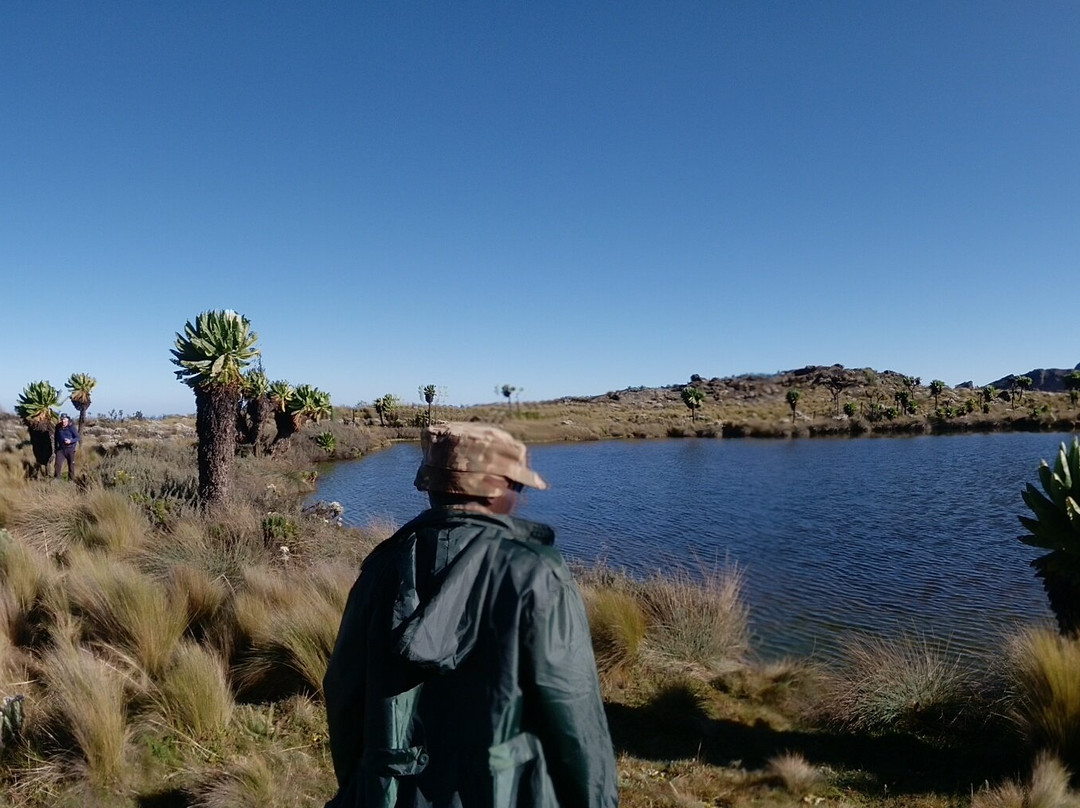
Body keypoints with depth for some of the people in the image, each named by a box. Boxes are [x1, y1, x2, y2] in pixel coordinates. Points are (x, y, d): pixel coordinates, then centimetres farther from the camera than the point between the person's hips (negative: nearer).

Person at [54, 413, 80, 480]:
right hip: (61, 449, 3)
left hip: (70, 449, -3)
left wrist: (70, 441, -25)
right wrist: (55, 447, 17)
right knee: (58, 464, -7)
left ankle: (71, 479, 17)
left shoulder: (71, 427, -10)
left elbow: (77, 437, -8)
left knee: (71, 465, 6)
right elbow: (56, 438, 16)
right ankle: (56, 478, 2)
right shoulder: (58, 427, 2)